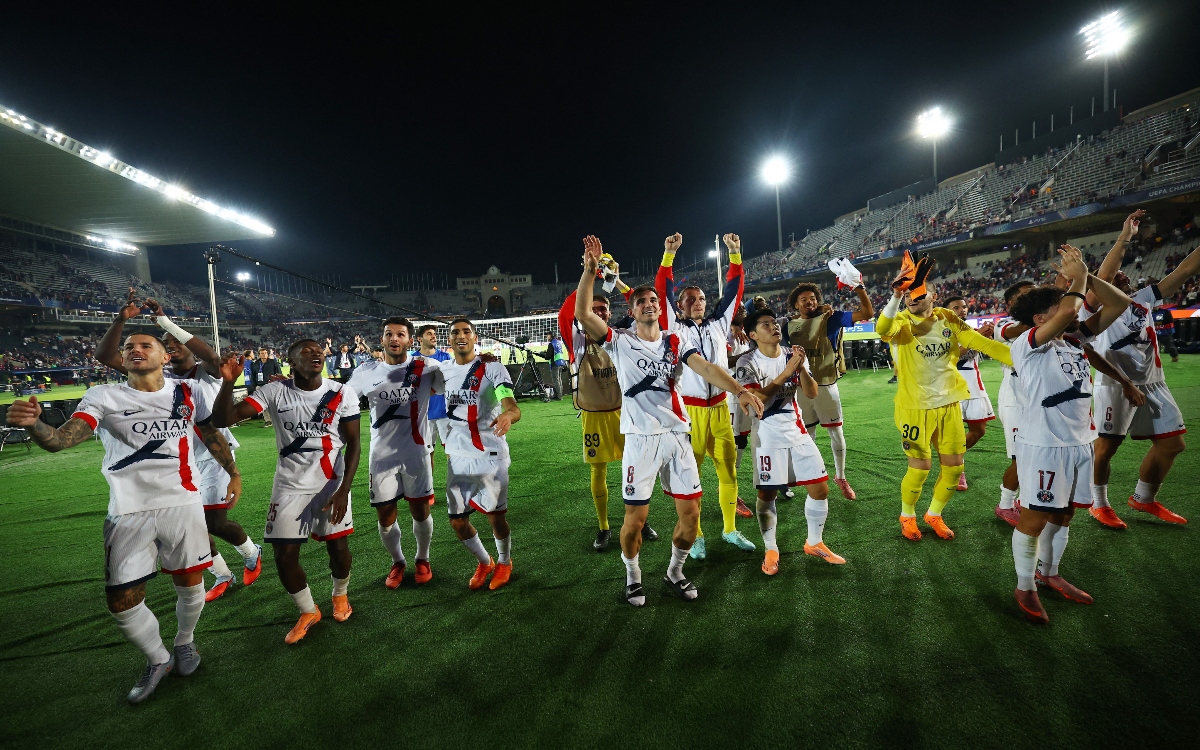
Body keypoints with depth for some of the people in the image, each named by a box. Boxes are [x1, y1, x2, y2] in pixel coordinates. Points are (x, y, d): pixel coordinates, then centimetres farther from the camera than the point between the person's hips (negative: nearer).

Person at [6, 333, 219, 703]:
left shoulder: (187, 392, 4)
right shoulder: (104, 397, 1)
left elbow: (211, 436, 16)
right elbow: (59, 440, -12)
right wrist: (32, 424, -33)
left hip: (182, 503, 0)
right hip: (128, 511, 0)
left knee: (189, 584, 10)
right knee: (122, 601, 3)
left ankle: (184, 643, 40)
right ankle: (158, 659, 30)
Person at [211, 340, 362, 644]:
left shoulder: (342, 393, -10)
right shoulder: (274, 391, -9)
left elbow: (353, 443, -7)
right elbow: (222, 420, -14)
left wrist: (344, 489, -14)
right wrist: (228, 382, -32)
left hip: (331, 483, -1)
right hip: (290, 485, 1)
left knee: (337, 546, 6)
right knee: (284, 555, 3)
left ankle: (340, 595, 38)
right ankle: (308, 612, 28)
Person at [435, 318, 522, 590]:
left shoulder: (492, 368, -9)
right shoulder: (442, 371, 6)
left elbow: (513, 408, -22)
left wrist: (508, 415, -44)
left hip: (491, 454, -4)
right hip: (458, 458, 5)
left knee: (496, 516, 4)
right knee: (457, 522, 9)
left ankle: (504, 562, 34)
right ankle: (484, 562, 36)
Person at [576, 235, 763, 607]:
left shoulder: (676, 342, 9)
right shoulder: (619, 341, 2)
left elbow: (706, 368, -7)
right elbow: (582, 314, -10)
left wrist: (740, 390, -23)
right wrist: (590, 269, -16)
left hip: (677, 436, 3)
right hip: (640, 440, -3)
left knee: (690, 513, 6)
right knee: (636, 518, 0)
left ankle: (675, 572, 32)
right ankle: (632, 575, 29)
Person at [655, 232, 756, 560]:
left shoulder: (719, 323, 14)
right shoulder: (674, 326, 4)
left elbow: (734, 289, 14)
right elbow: (662, 292, -3)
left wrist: (735, 253, 10)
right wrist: (669, 254, -6)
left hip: (719, 407, 4)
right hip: (689, 408, -4)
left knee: (728, 469, 10)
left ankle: (730, 530, 25)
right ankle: (695, 536, 14)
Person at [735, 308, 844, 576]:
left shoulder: (793, 354, 4)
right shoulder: (747, 363, -12)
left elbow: (812, 393, -1)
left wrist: (801, 368, -18)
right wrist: (786, 372, -25)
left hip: (798, 430, 5)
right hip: (768, 434, -5)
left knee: (820, 488, 7)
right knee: (767, 493, 1)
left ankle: (814, 543, 27)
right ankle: (771, 550, 20)